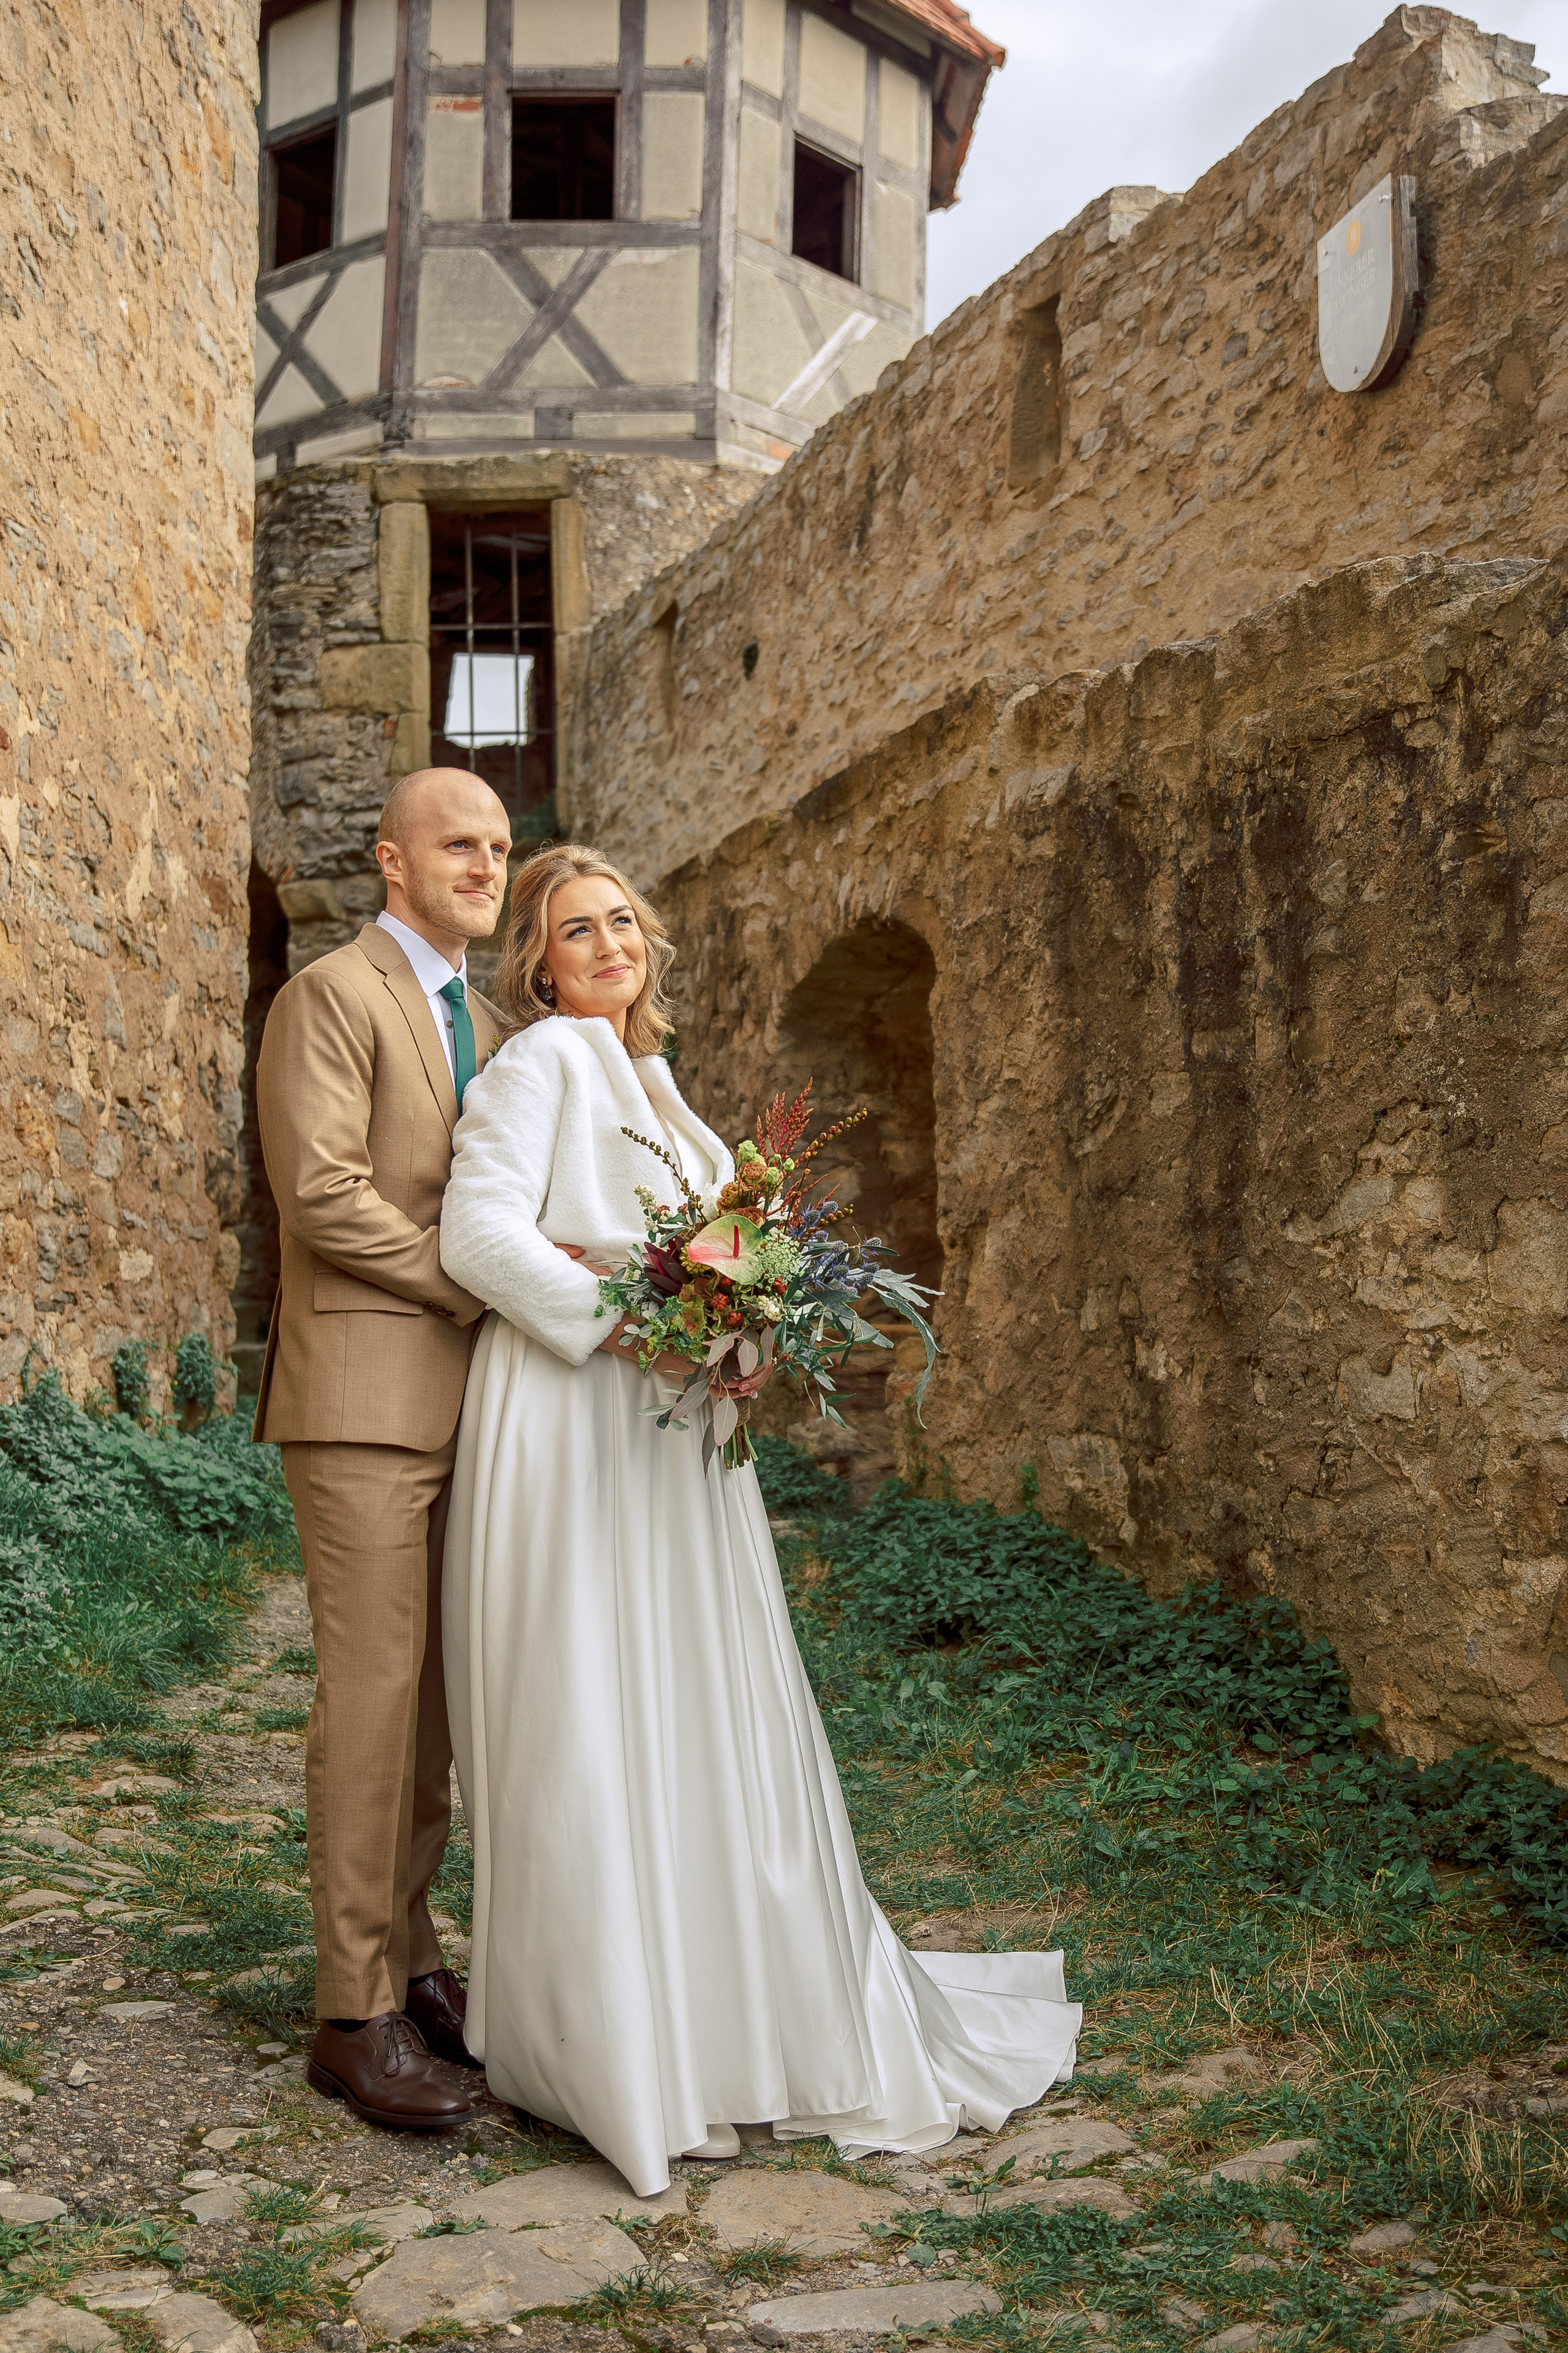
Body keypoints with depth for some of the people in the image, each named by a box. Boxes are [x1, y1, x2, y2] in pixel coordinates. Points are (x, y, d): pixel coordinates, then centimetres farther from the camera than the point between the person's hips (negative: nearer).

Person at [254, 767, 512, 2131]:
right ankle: (357, 2017, 3)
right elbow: (323, 1194, -15)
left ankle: (409, 1961, 21)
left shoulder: (493, 1027, 20)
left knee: (437, 1695, 10)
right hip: (365, 1391, -8)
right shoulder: (333, 996, -5)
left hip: (467, 1396, 8)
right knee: (373, 1691, -6)